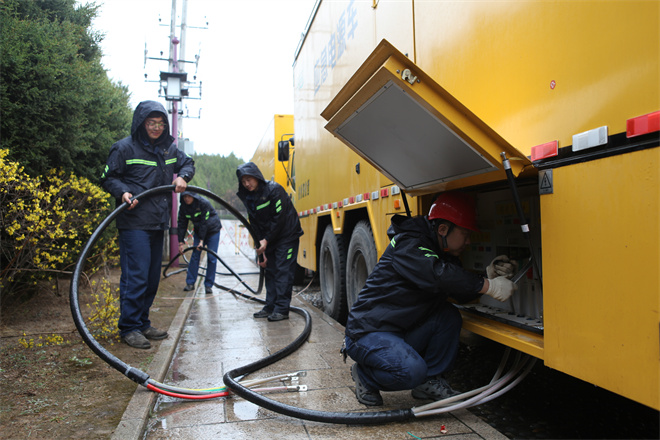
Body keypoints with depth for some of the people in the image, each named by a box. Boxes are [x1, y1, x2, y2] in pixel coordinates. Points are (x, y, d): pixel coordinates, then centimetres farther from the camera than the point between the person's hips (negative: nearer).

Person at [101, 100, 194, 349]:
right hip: (134, 223, -7)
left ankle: (143, 323, 23)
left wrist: (182, 176, 3)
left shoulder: (168, 148, 12)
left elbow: (188, 163, 25)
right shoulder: (125, 148, -5)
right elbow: (108, 178, -2)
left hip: (158, 223, 7)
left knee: (153, 276, 11)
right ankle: (129, 327, 2)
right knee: (136, 275, -9)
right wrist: (123, 192, -21)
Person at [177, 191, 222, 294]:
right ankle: (190, 283, 4)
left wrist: (201, 240, -27)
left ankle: (208, 285, -2)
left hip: (213, 230, -4)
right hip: (199, 230, 5)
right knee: (195, 255, -3)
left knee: (211, 257, -8)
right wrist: (181, 242, -9)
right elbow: (182, 224, -6)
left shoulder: (203, 203, -26)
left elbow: (204, 223, -26)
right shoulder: (183, 207, -9)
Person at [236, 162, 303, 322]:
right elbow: (255, 225, 7)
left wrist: (266, 240, -18)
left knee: (283, 271, -8)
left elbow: (279, 218, -20)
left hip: (287, 236, -7)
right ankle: (270, 307, 16)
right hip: (269, 239, 7)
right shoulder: (249, 198, 5)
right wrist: (261, 249, 2)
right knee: (270, 271, 8)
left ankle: (282, 309, -5)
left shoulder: (274, 189, -17)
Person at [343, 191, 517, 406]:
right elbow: (438, 275, -37)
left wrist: (489, 275, -9)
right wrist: (489, 286, -31)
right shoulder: (408, 245, -20)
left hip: (402, 332, 9)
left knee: (449, 315, -8)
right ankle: (364, 375, 0)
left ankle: (430, 381, 5)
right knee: (412, 371, -30)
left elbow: (462, 293, 7)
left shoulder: (444, 253, 9)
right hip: (368, 333, -8)